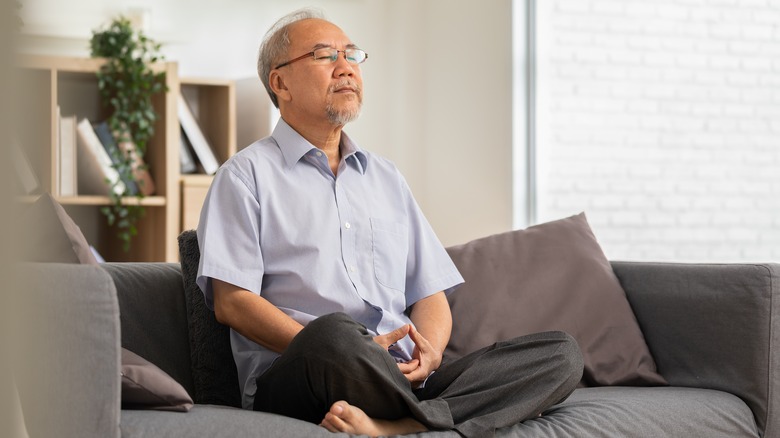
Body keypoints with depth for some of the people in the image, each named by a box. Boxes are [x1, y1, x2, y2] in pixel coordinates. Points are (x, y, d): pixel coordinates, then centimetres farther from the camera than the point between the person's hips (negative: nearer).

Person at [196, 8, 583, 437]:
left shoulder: (386, 177, 26)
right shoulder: (247, 175, 8)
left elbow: (429, 293, 21)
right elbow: (231, 301, -4)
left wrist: (428, 351, -5)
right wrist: (341, 354, -17)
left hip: (402, 380, 6)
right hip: (293, 382, -6)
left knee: (560, 352, -15)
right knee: (332, 331, -41)